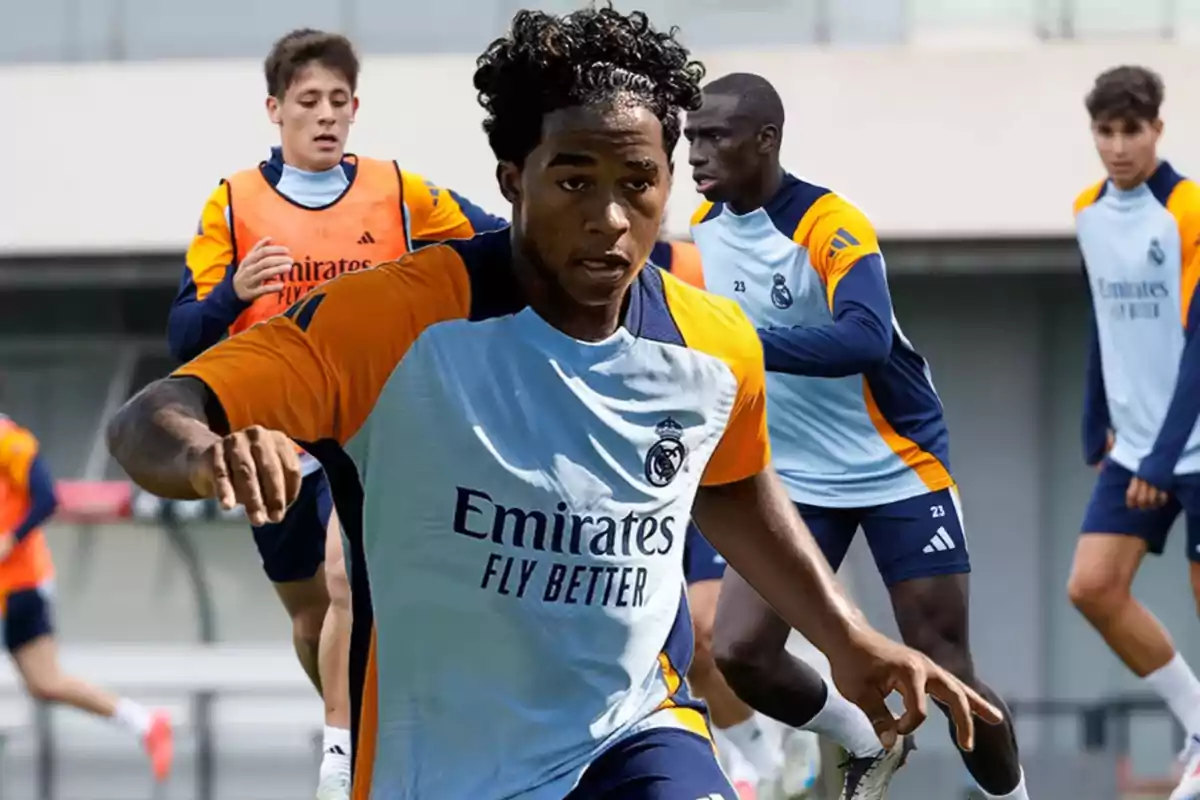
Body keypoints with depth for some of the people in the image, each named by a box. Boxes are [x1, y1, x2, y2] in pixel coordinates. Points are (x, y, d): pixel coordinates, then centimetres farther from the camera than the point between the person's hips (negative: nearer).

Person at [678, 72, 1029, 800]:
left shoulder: (830, 227, -22)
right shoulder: (703, 228, -1)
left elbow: (865, 340, -40)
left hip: (898, 469, -5)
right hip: (795, 479, 5)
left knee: (947, 674, -3)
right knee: (740, 654, -10)